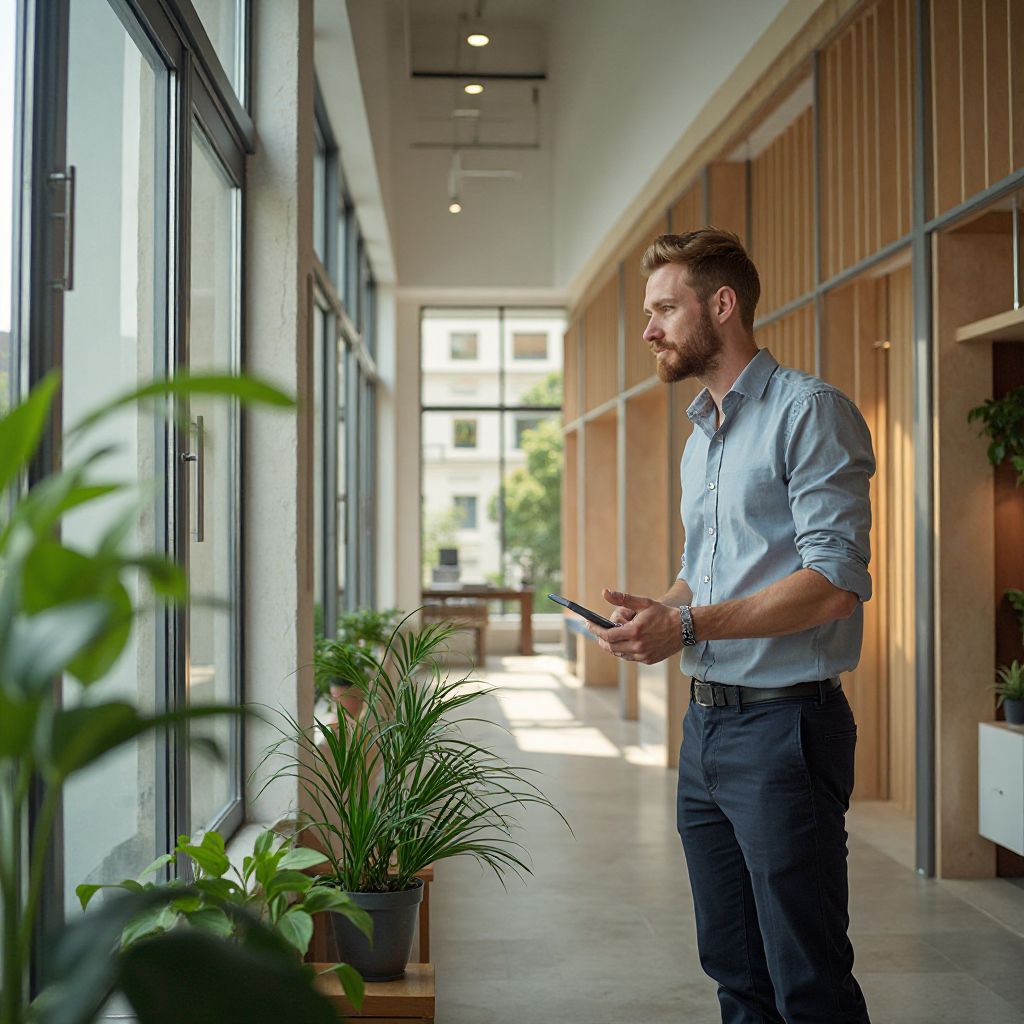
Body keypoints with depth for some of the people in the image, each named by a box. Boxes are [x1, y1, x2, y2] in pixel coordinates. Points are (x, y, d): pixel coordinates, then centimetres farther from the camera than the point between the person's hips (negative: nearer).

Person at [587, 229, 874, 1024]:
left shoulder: (809, 412, -10)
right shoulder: (701, 436, 17)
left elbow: (835, 583, -20)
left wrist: (688, 624, -21)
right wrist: (654, 613, 4)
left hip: (784, 726, -9)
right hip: (705, 724, 9)